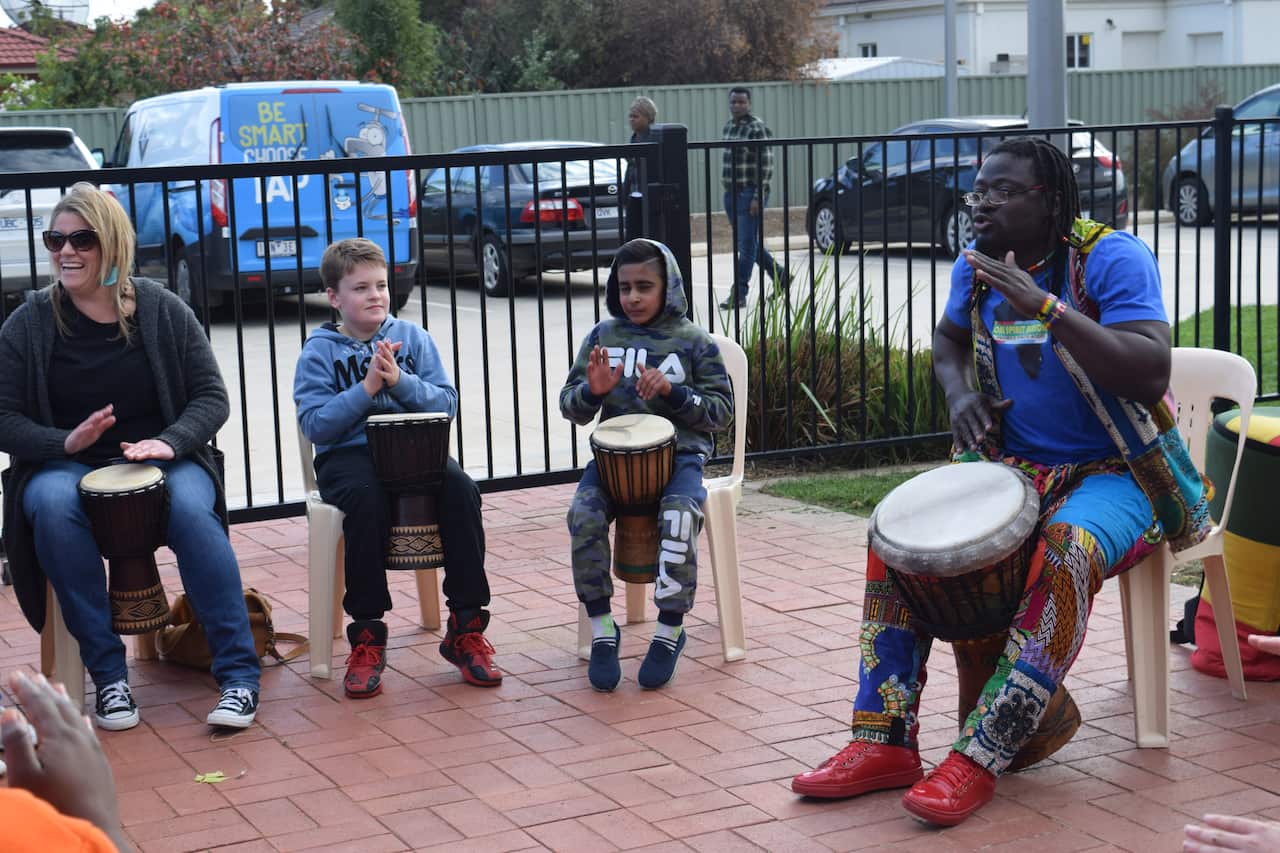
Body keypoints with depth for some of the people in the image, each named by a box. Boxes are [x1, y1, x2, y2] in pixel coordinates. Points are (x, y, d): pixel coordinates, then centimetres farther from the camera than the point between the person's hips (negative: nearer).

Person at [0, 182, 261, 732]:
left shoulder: (163, 311, 1)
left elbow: (212, 397, 1)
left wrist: (170, 441, -19)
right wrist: (65, 442, -21)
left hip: (163, 460, 0)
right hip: (63, 465, 0)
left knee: (192, 508, -33)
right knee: (52, 506, -35)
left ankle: (238, 672, -24)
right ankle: (107, 674, -25)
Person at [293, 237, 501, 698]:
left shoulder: (413, 337, 11)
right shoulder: (319, 351, 5)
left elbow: (447, 404, 2)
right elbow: (314, 424, -8)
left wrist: (401, 381, -14)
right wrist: (367, 388, -16)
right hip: (348, 454, -2)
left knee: (461, 488, -27)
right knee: (366, 497, -36)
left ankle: (465, 628, -16)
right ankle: (367, 636, -22)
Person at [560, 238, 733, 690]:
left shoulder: (694, 342, 3)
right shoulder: (603, 336, 10)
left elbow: (721, 412, 1)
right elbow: (571, 408, 10)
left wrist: (672, 390, -15)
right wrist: (593, 390, -13)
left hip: (679, 453, -2)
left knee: (679, 517, -32)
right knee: (584, 514, -28)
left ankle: (670, 631, -13)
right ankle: (602, 630, -13)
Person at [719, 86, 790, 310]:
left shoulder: (757, 129, -12)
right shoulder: (729, 126, 14)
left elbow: (766, 165, -15)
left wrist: (758, 197, -20)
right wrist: (728, 192, 18)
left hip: (750, 194, -9)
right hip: (731, 193, 9)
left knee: (747, 245, -7)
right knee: (746, 244, 15)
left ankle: (739, 294, -6)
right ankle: (780, 276, 29)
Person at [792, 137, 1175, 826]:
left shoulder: (1110, 257, -15)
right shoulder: (976, 264, 4)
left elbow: (1150, 377, -28)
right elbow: (950, 337, 25)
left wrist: (1045, 308, -34)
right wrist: (959, 393, 2)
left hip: (1115, 472, -6)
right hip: (1013, 463, 6)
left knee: (1068, 552, -37)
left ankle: (980, 758, -30)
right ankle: (884, 744, -13)